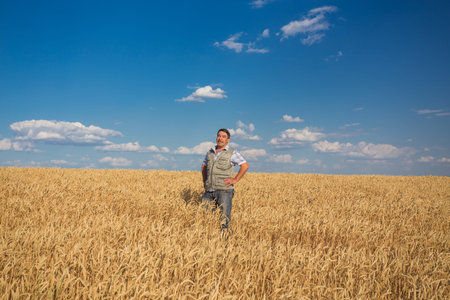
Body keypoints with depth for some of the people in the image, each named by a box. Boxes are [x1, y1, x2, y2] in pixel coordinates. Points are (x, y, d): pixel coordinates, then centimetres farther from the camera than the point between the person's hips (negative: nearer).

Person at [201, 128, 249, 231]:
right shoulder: (210, 152, 15)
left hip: (224, 190, -5)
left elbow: (245, 166, -6)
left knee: (224, 217, -6)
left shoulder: (232, 153, -1)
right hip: (209, 190, 5)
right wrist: (204, 180, 18)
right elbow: (204, 166, 30)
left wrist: (235, 180, -10)